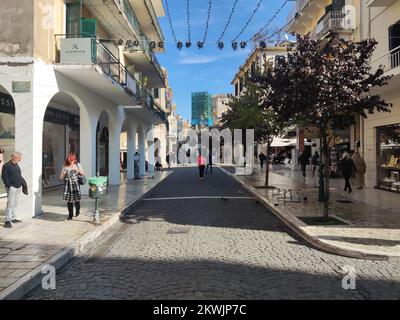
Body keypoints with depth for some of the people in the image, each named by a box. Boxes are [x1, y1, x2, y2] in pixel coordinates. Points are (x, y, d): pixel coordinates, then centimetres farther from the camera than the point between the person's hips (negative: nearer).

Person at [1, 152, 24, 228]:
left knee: (15, 203, 11)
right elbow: (4, 177, -10)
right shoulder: (6, 166, -7)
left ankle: (12, 218, 20)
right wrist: (9, 186, -15)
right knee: (10, 203, -11)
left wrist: (22, 182, 10)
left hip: (18, 187, 8)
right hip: (11, 187, -7)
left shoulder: (17, 166, 16)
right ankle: (7, 220, -9)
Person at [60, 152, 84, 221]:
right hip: (68, 185, 1)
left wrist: (77, 170, -12)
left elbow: (83, 174, 3)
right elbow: (61, 178, 5)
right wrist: (64, 173, -15)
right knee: (69, 200, 1)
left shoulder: (77, 165, 2)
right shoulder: (65, 166, 2)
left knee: (76, 199, -5)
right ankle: (70, 215, 16)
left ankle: (77, 210, 25)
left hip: (75, 185, -1)